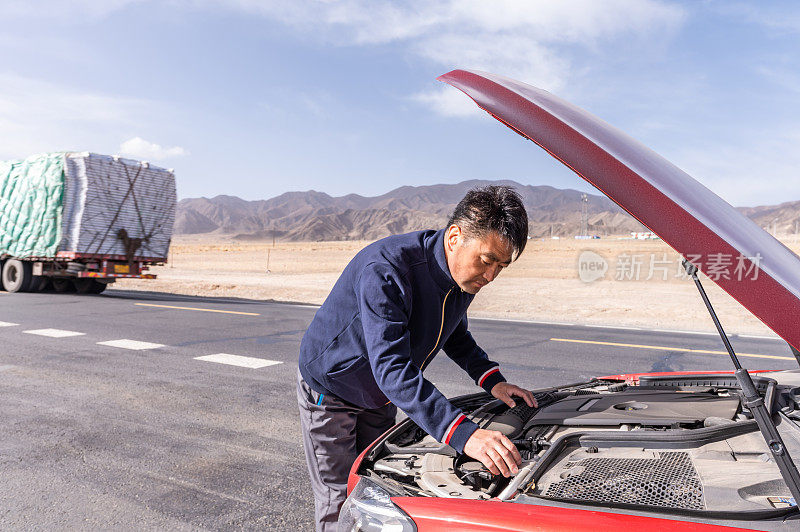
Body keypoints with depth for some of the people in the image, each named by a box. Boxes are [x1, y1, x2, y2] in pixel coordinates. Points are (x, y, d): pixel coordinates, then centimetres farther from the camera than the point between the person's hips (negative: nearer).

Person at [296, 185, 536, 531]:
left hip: (380, 398, 7)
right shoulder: (385, 269, -38)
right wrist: (464, 435, -52)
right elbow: (392, 368, -45)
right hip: (329, 388, -6)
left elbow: (455, 336, 8)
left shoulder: (465, 277, -12)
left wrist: (492, 381, -9)